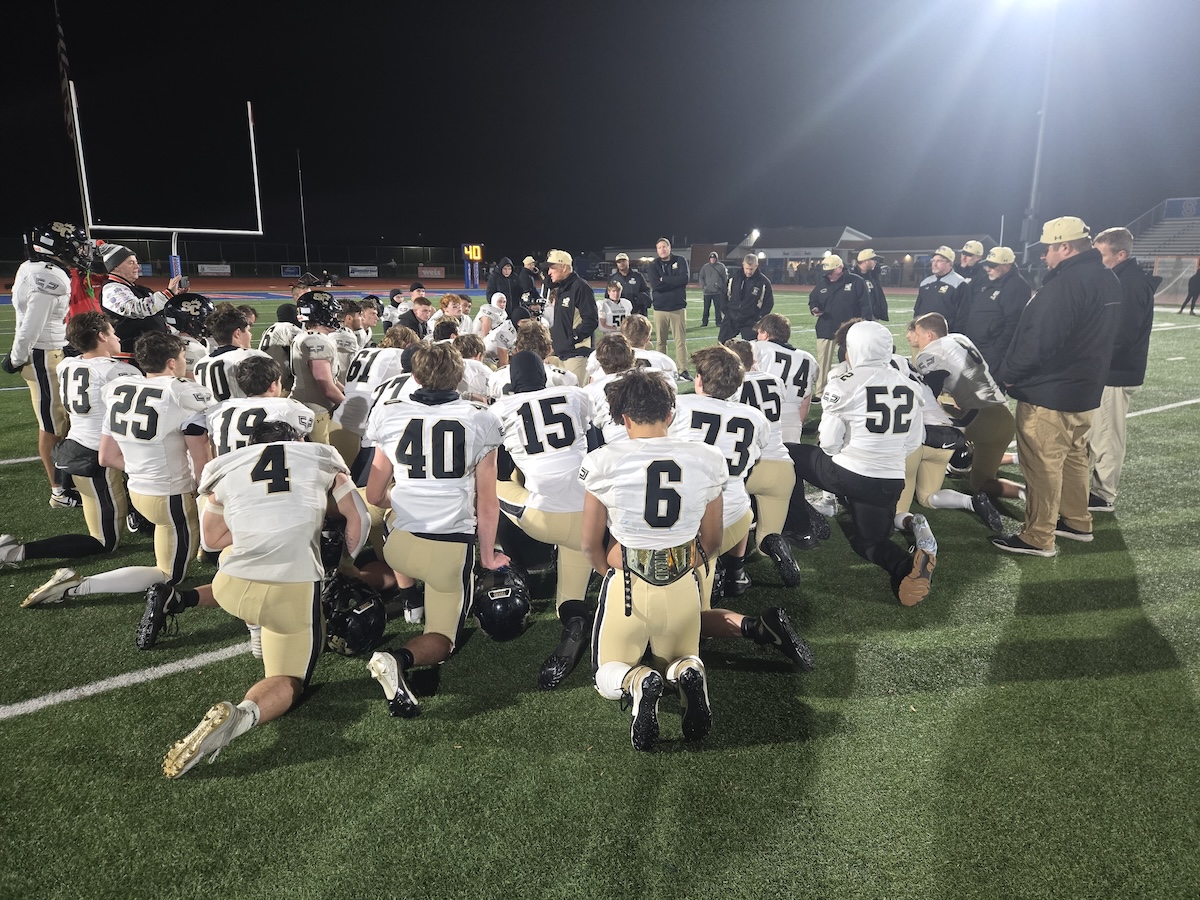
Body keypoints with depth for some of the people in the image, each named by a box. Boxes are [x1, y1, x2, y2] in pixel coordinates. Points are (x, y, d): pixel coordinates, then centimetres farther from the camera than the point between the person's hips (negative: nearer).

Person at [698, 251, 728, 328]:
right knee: (706, 308, 3)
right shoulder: (705, 267, 6)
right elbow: (701, 277, 7)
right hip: (707, 291, 1)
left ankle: (719, 322, 9)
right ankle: (704, 322, 10)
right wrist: (703, 286, -6)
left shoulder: (721, 266, 2)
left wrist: (723, 286, -2)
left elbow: (725, 277, 5)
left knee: (718, 308, 2)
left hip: (718, 291, -1)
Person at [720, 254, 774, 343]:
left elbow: (769, 303, 0)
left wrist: (759, 319, -8)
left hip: (750, 324, -3)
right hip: (730, 319, 3)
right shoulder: (734, 277, 0)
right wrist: (726, 311, 4)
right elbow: (725, 296, 13)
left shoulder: (764, 282, -8)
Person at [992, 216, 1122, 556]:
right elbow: (1098, 336, 17)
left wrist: (1008, 375, -12)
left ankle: (1038, 537, 5)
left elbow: (1038, 341, -25)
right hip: (1084, 387, 10)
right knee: (1073, 455, 21)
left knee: (1042, 464, -2)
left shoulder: (1065, 283, -21)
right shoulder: (1108, 279, 11)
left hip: (1047, 391, -10)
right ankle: (1076, 521, 33)